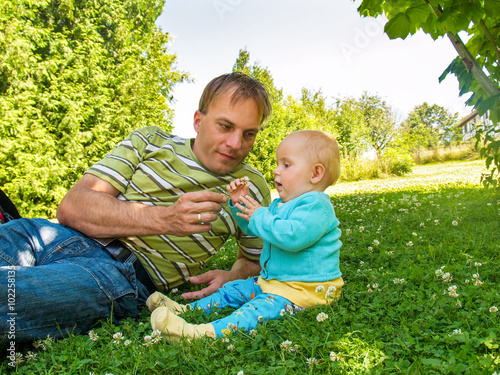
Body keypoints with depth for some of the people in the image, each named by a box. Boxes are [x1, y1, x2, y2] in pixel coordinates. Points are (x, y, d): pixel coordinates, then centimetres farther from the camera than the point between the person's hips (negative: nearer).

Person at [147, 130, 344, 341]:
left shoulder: (316, 205, -18)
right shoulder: (279, 204, 15)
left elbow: (293, 236, -35)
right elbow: (253, 228, 25)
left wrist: (260, 217, -24)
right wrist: (239, 203, 8)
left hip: (306, 289, -11)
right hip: (273, 280, 11)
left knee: (264, 306, -32)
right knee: (235, 290, 12)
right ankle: (186, 310, 18)